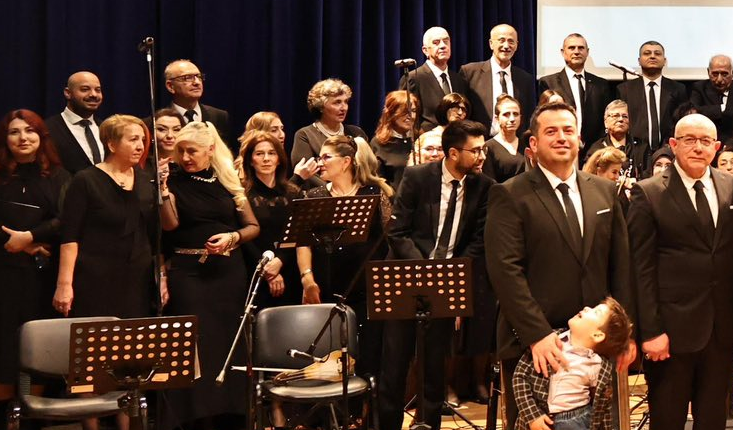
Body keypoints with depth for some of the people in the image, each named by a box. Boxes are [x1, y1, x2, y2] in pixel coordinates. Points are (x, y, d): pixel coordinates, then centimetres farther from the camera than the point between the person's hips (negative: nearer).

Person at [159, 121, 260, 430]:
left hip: (229, 271, 2)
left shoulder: (229, 181, 9)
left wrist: (233, 236, -9)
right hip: (189, 272, -2)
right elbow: (171, 225, -10)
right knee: (196, 346, -8)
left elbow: (253, 227, 10)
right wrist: (163, 191, -22)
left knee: (229, 344, 4)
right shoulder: (175, 181, 4)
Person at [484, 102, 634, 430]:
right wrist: (537, 334, -20)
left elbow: (620, 265, 11)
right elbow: (506, 271, -13)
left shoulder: (604, 191, 11)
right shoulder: (509, 196, -5)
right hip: (532, 346, -4)